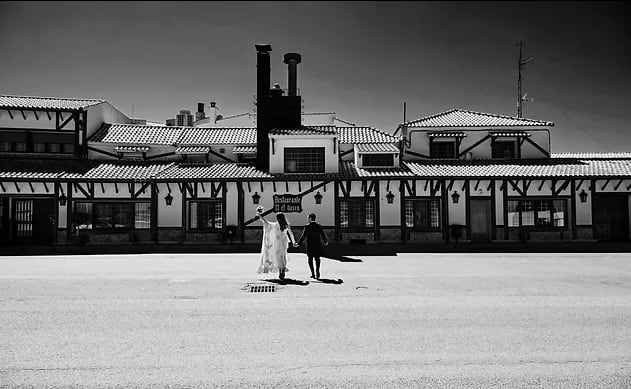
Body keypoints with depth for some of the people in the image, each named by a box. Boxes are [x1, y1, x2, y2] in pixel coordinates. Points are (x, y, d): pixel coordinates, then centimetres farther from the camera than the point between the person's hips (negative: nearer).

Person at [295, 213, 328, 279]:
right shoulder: (319, 227, -1)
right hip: (318, 246, 2)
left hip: (310, 246, -2)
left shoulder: (307, 227, -9)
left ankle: (313, 274, 7)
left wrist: (298, 244, -5)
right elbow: (323, 236, 5)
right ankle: (317, 271, -3)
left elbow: (303, 237, -12)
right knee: (317, 259, 15)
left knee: (310, 260, 10)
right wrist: (326, 242, 23)